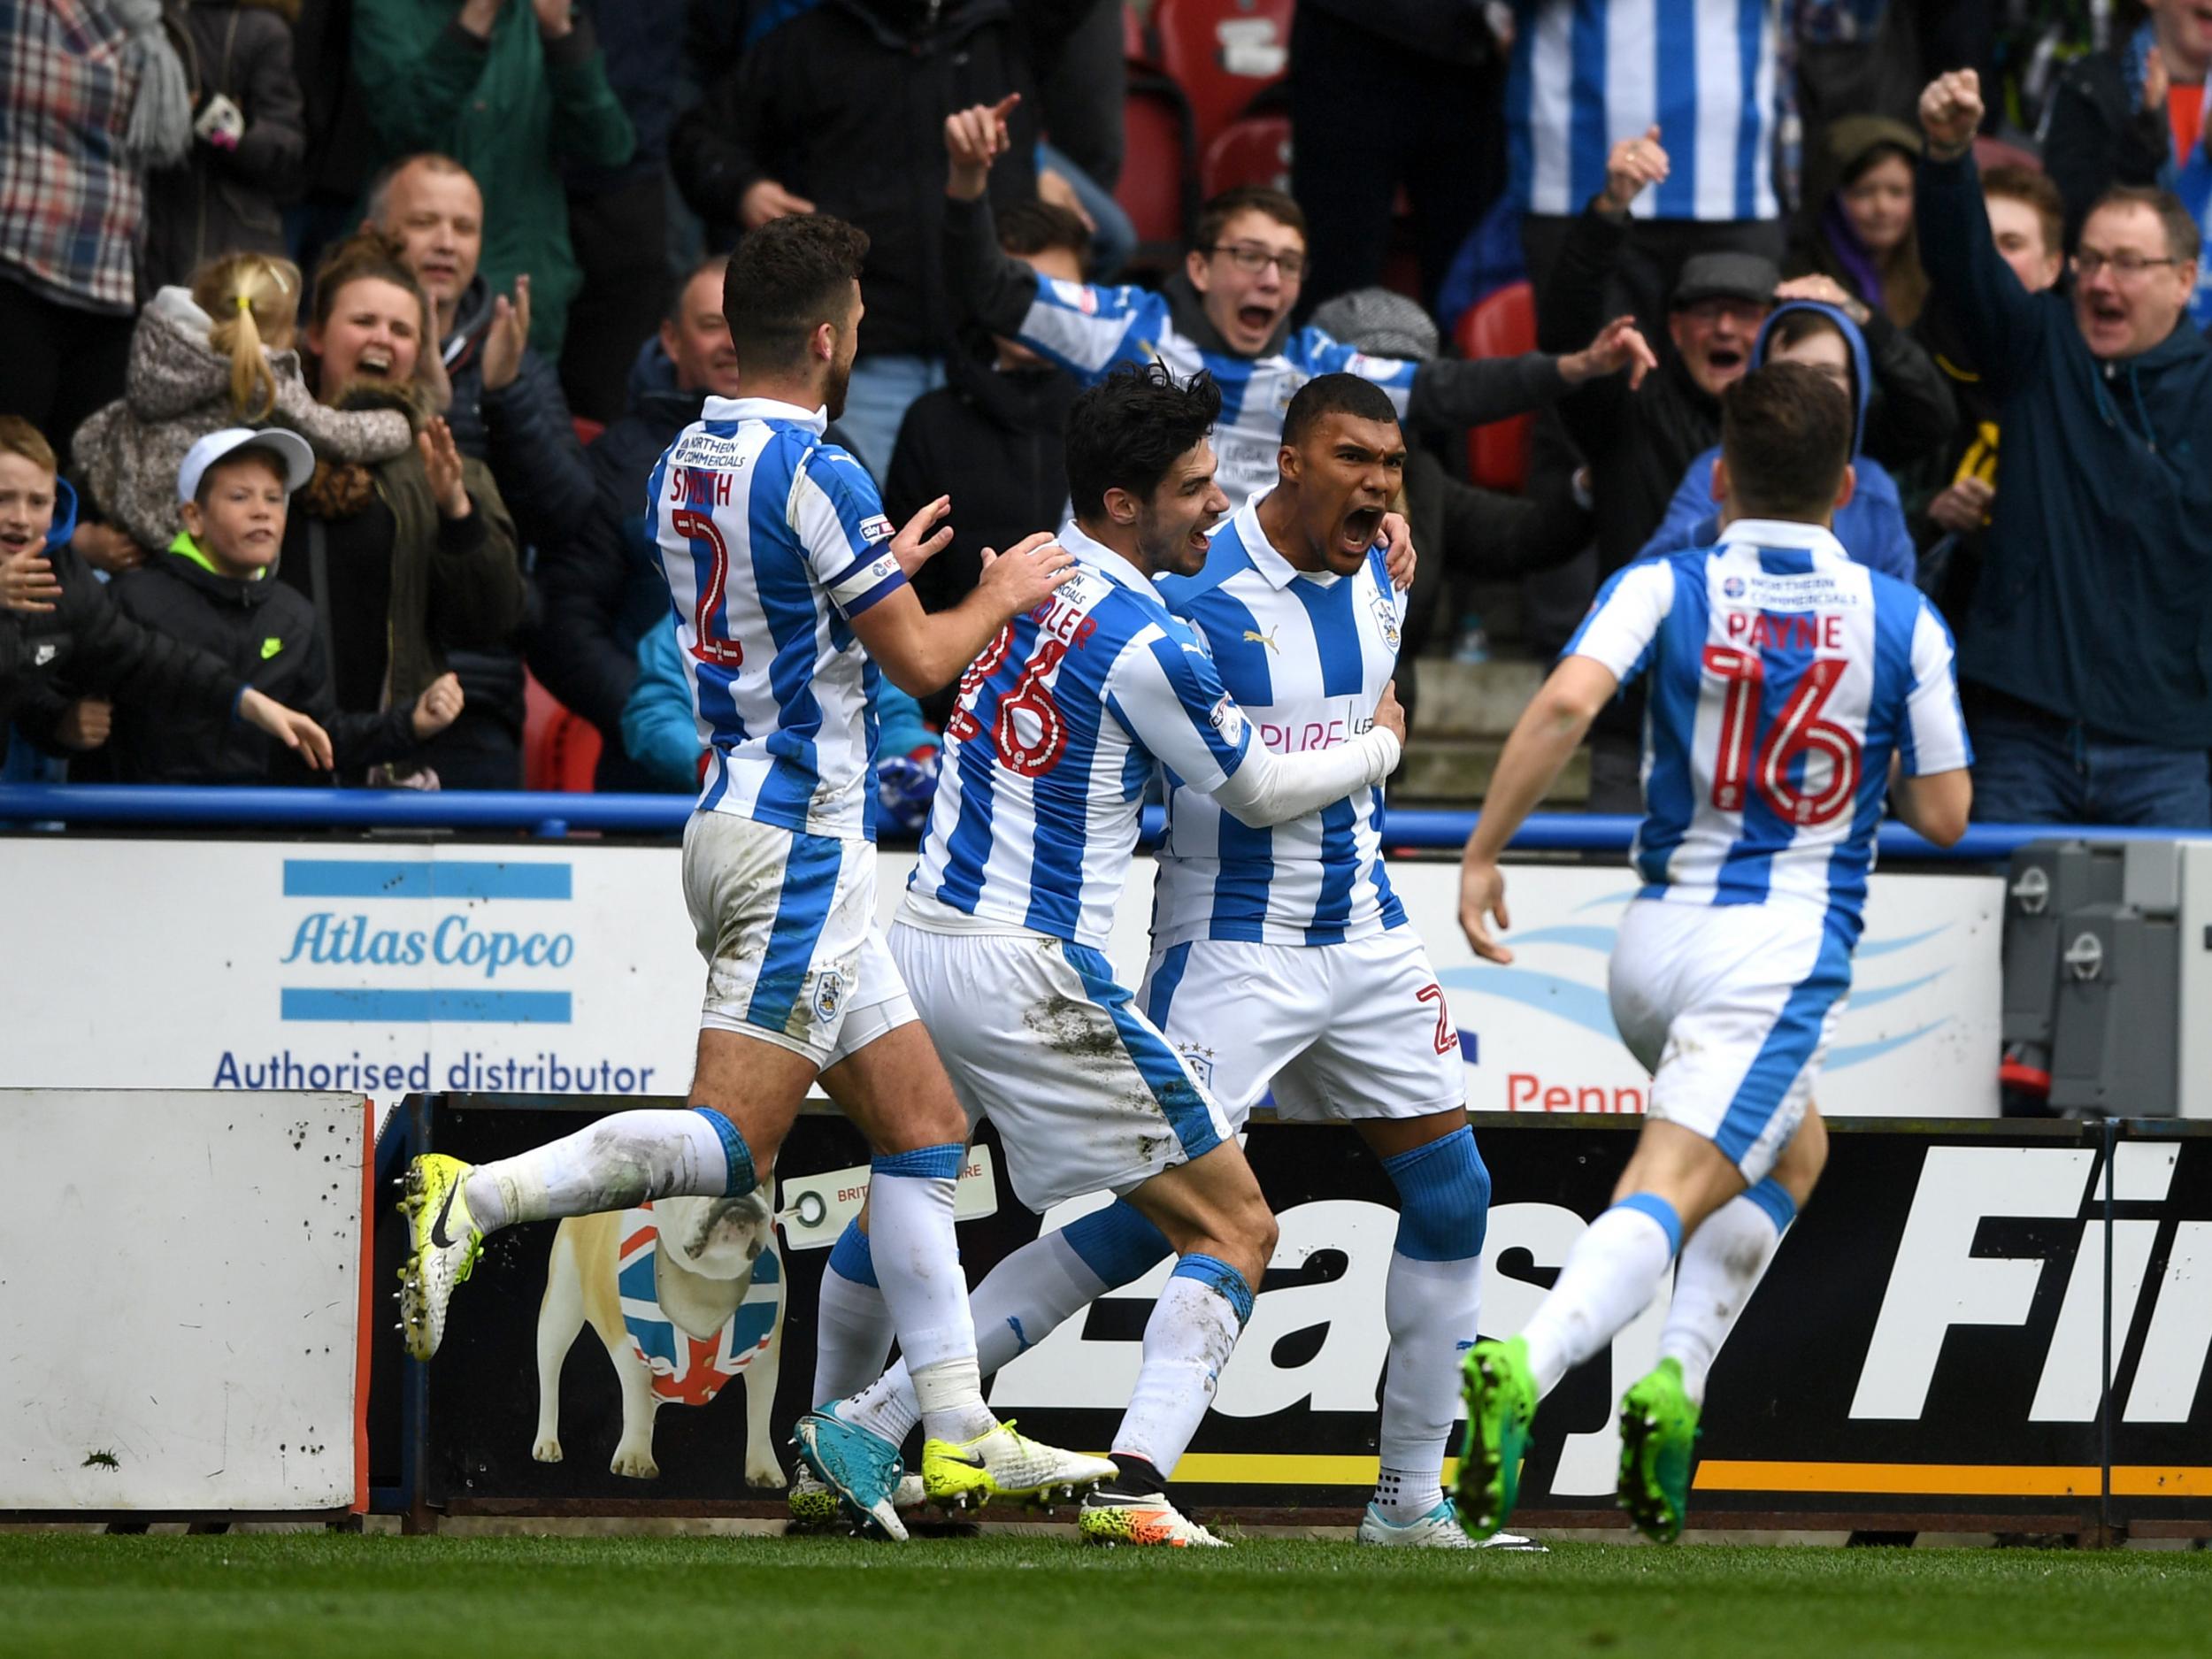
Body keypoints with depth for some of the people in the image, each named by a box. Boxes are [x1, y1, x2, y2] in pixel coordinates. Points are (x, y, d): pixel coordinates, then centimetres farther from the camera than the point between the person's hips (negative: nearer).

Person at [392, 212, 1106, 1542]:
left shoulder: (686, 465, 11)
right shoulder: (816, 474, -15)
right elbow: (920, 661, -10)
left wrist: (886, 569, 34)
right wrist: (1002, 595, 9)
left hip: (733, 819, 10)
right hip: (800, 841, -10)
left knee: (923, 1127, 11)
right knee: (731, 1142, -14)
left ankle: (958, 1433, 9)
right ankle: (474, 1201, -22)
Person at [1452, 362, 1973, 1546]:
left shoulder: (1664, 589, 1)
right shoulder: (1905, 624, 1)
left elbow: (1567, 702, -17)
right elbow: (1944, 814, 4)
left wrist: (1483, 852, -11)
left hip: (1654, 946, 4)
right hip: (1785, 954, -4)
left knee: (1791, 1149, 27)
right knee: (1666, 1198, -12)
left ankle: (1678, 1376, 10)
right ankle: (1526, 1368, -38)